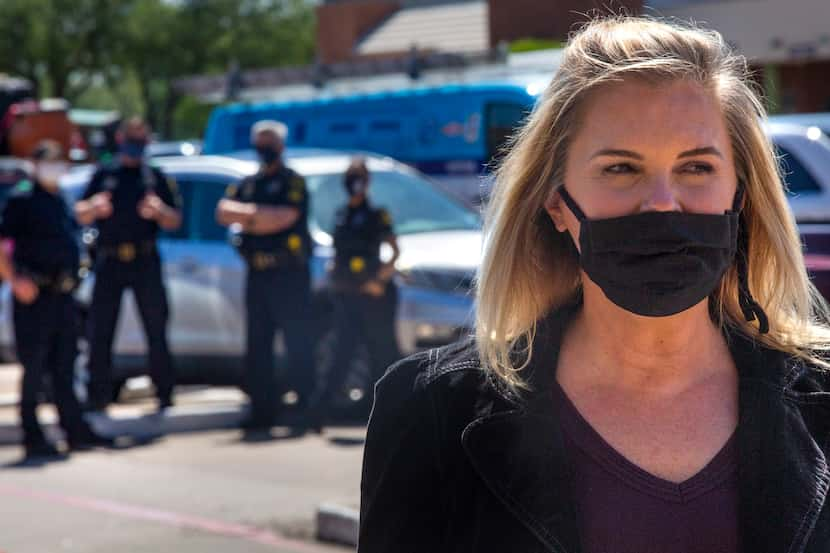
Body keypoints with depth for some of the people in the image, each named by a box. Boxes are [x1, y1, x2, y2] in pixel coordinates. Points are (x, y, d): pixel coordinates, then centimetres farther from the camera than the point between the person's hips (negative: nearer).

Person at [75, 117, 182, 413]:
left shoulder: (156, 177, 11)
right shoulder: (103, 175, 14)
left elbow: (174, 221, 6)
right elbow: (80, 215, 9)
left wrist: (158, 210, -16)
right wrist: (93, 208, -13)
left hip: (146, 263, -1)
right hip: (109, 263, 1)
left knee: (156, 331, -1)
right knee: (100, 333, -1)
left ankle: (165, 396, 5)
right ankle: (98, 397, 4)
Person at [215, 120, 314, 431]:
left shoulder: (292, 182, 2)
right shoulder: (246, 184, 19)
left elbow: (286, 217, -14)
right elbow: (224, 212, 3)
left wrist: (247, 215, -4)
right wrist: (259, 213, -11)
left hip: (289, 274, -6)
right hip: (257, 274, 6)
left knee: (297, 343, -7)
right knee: (257, 346, 5)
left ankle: (305, 406, -4)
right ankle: (263, 409, 9)